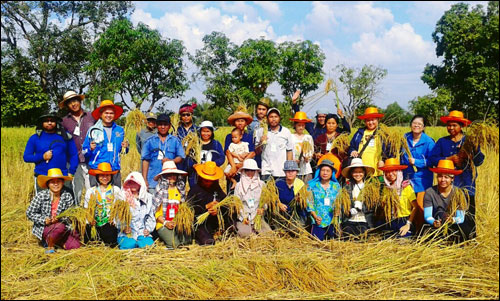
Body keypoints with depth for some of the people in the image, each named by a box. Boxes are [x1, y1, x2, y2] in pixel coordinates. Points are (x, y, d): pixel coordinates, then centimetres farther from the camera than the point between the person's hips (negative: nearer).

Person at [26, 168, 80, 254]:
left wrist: (59, 218, -22)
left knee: (75, 245, -18)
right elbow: (29, 213, -3)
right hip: (43, 228, -3)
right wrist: (44, 220, -17)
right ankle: (50, 246, -7)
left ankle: (57, 241, 10)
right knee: (60, 226, -35)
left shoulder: (67, 195, -4)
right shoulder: (41, 195, -8)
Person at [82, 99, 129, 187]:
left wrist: (125, 147, 1)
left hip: (115, 170, 2)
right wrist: (90, 149, -14)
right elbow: (84, 152, 7)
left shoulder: (120, 130, 12)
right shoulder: (93, 130, 5)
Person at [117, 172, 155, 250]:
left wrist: (148, 229, 2)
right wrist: (123, 227, -14)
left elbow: (151, 217, 17)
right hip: (126, 233, -2)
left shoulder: (148, 198, 14)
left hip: (142, 232, 2)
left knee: (148, 244, -26)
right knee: (129, 245, -30)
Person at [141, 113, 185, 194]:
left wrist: (171, 161, -13)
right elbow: (145, 160, 8)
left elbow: (181, 157, 8)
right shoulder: (150, 141, 11)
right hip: (153, 181, 0)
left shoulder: (175, 141, 12)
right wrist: (144, 179, 1)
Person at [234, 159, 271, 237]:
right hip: (243, 217, -2)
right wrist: (243, 217, -10)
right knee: (245, 233, -29)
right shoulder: (239, 185, 6)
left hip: (258, 216, 2)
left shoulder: (261, 184, 10)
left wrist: (262, 208, -15)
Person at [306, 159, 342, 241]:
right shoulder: (312, 185, 6)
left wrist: (336, 216, -6)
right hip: (318, 222, -1)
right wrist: (315, 216, -9)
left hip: (333, 221, 1)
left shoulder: (336, 186, 10)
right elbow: (309, 202, 3)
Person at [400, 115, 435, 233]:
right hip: (407, 178, 4)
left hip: (422, 180, -4)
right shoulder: (405, 138, 6)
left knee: (420, 206, -4)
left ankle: (419, 232, 9)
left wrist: (416, 162, -17)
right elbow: (401, 157, 18)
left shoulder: (428, 141, -7)